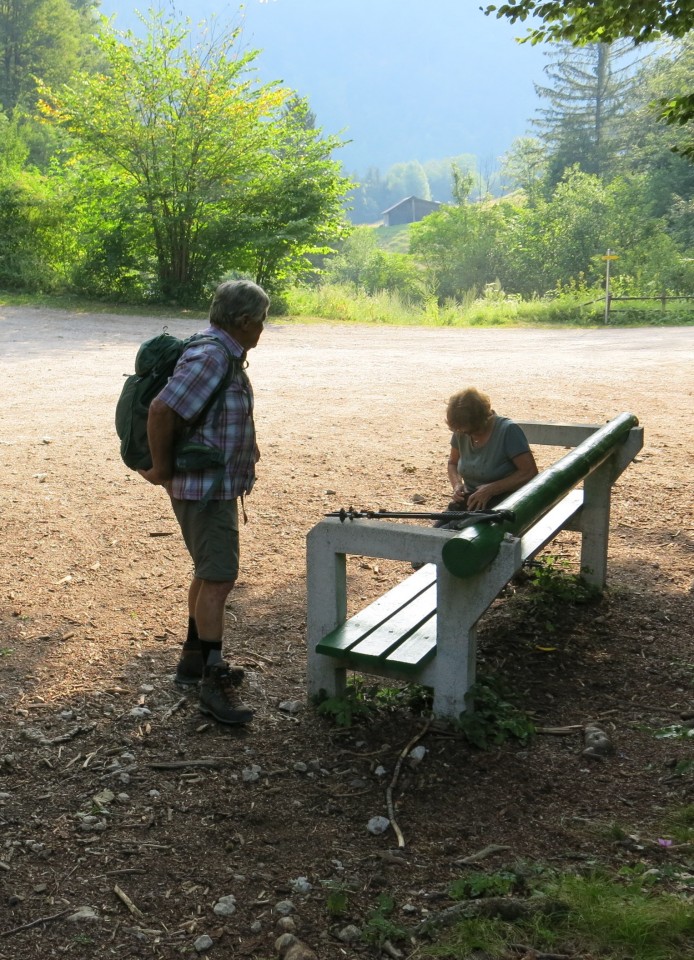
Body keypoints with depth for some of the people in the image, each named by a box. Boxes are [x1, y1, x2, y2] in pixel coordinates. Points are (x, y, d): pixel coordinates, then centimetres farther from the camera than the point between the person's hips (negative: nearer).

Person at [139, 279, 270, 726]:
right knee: (218, 579, -10)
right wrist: (161, 467, -19)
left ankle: (195, 657, 33)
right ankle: (215, 683, -5)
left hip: (219, 485, 11)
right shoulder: (211, 358, -21)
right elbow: (161, 410, -29)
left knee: (209, 572, 19)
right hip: (204, 488, -11)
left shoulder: (227, 356, 11)